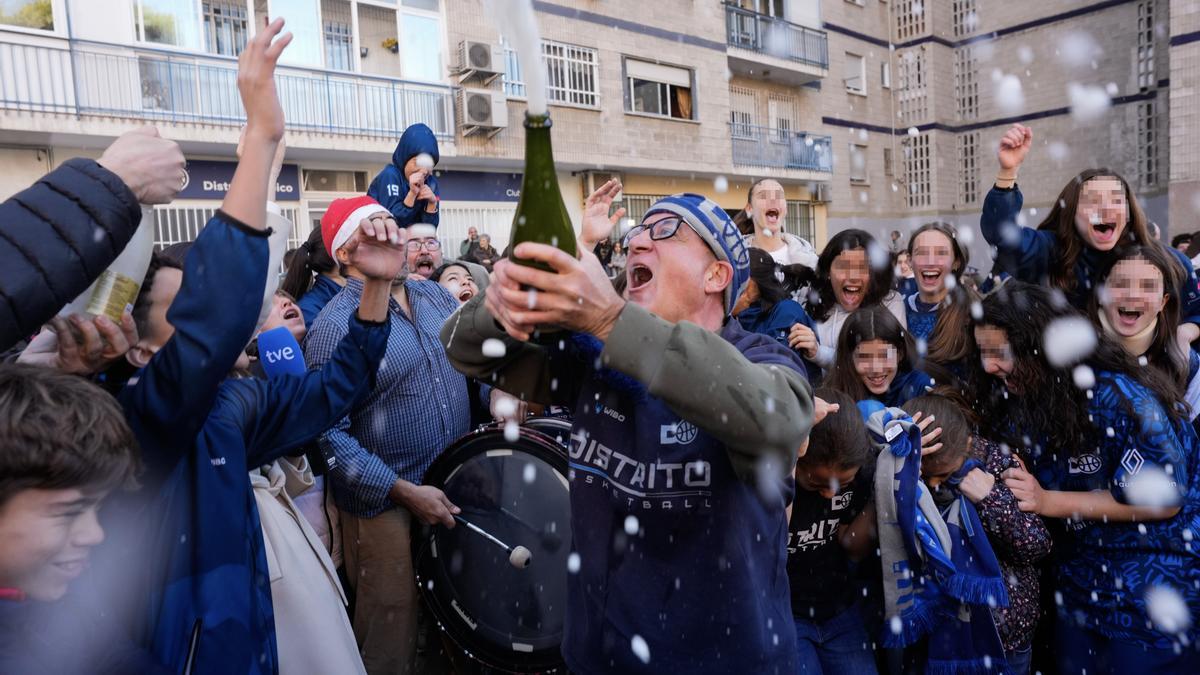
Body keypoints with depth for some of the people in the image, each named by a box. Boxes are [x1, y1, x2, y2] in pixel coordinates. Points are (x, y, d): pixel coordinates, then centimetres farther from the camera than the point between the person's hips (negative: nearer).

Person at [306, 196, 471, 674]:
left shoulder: (435, 294, 3)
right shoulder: (336, 325, -17)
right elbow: (328, 433, -19)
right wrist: (405, 491, -20)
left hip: (458, 482, 6)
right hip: (385, 502, -6)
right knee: (391, 637, 9)